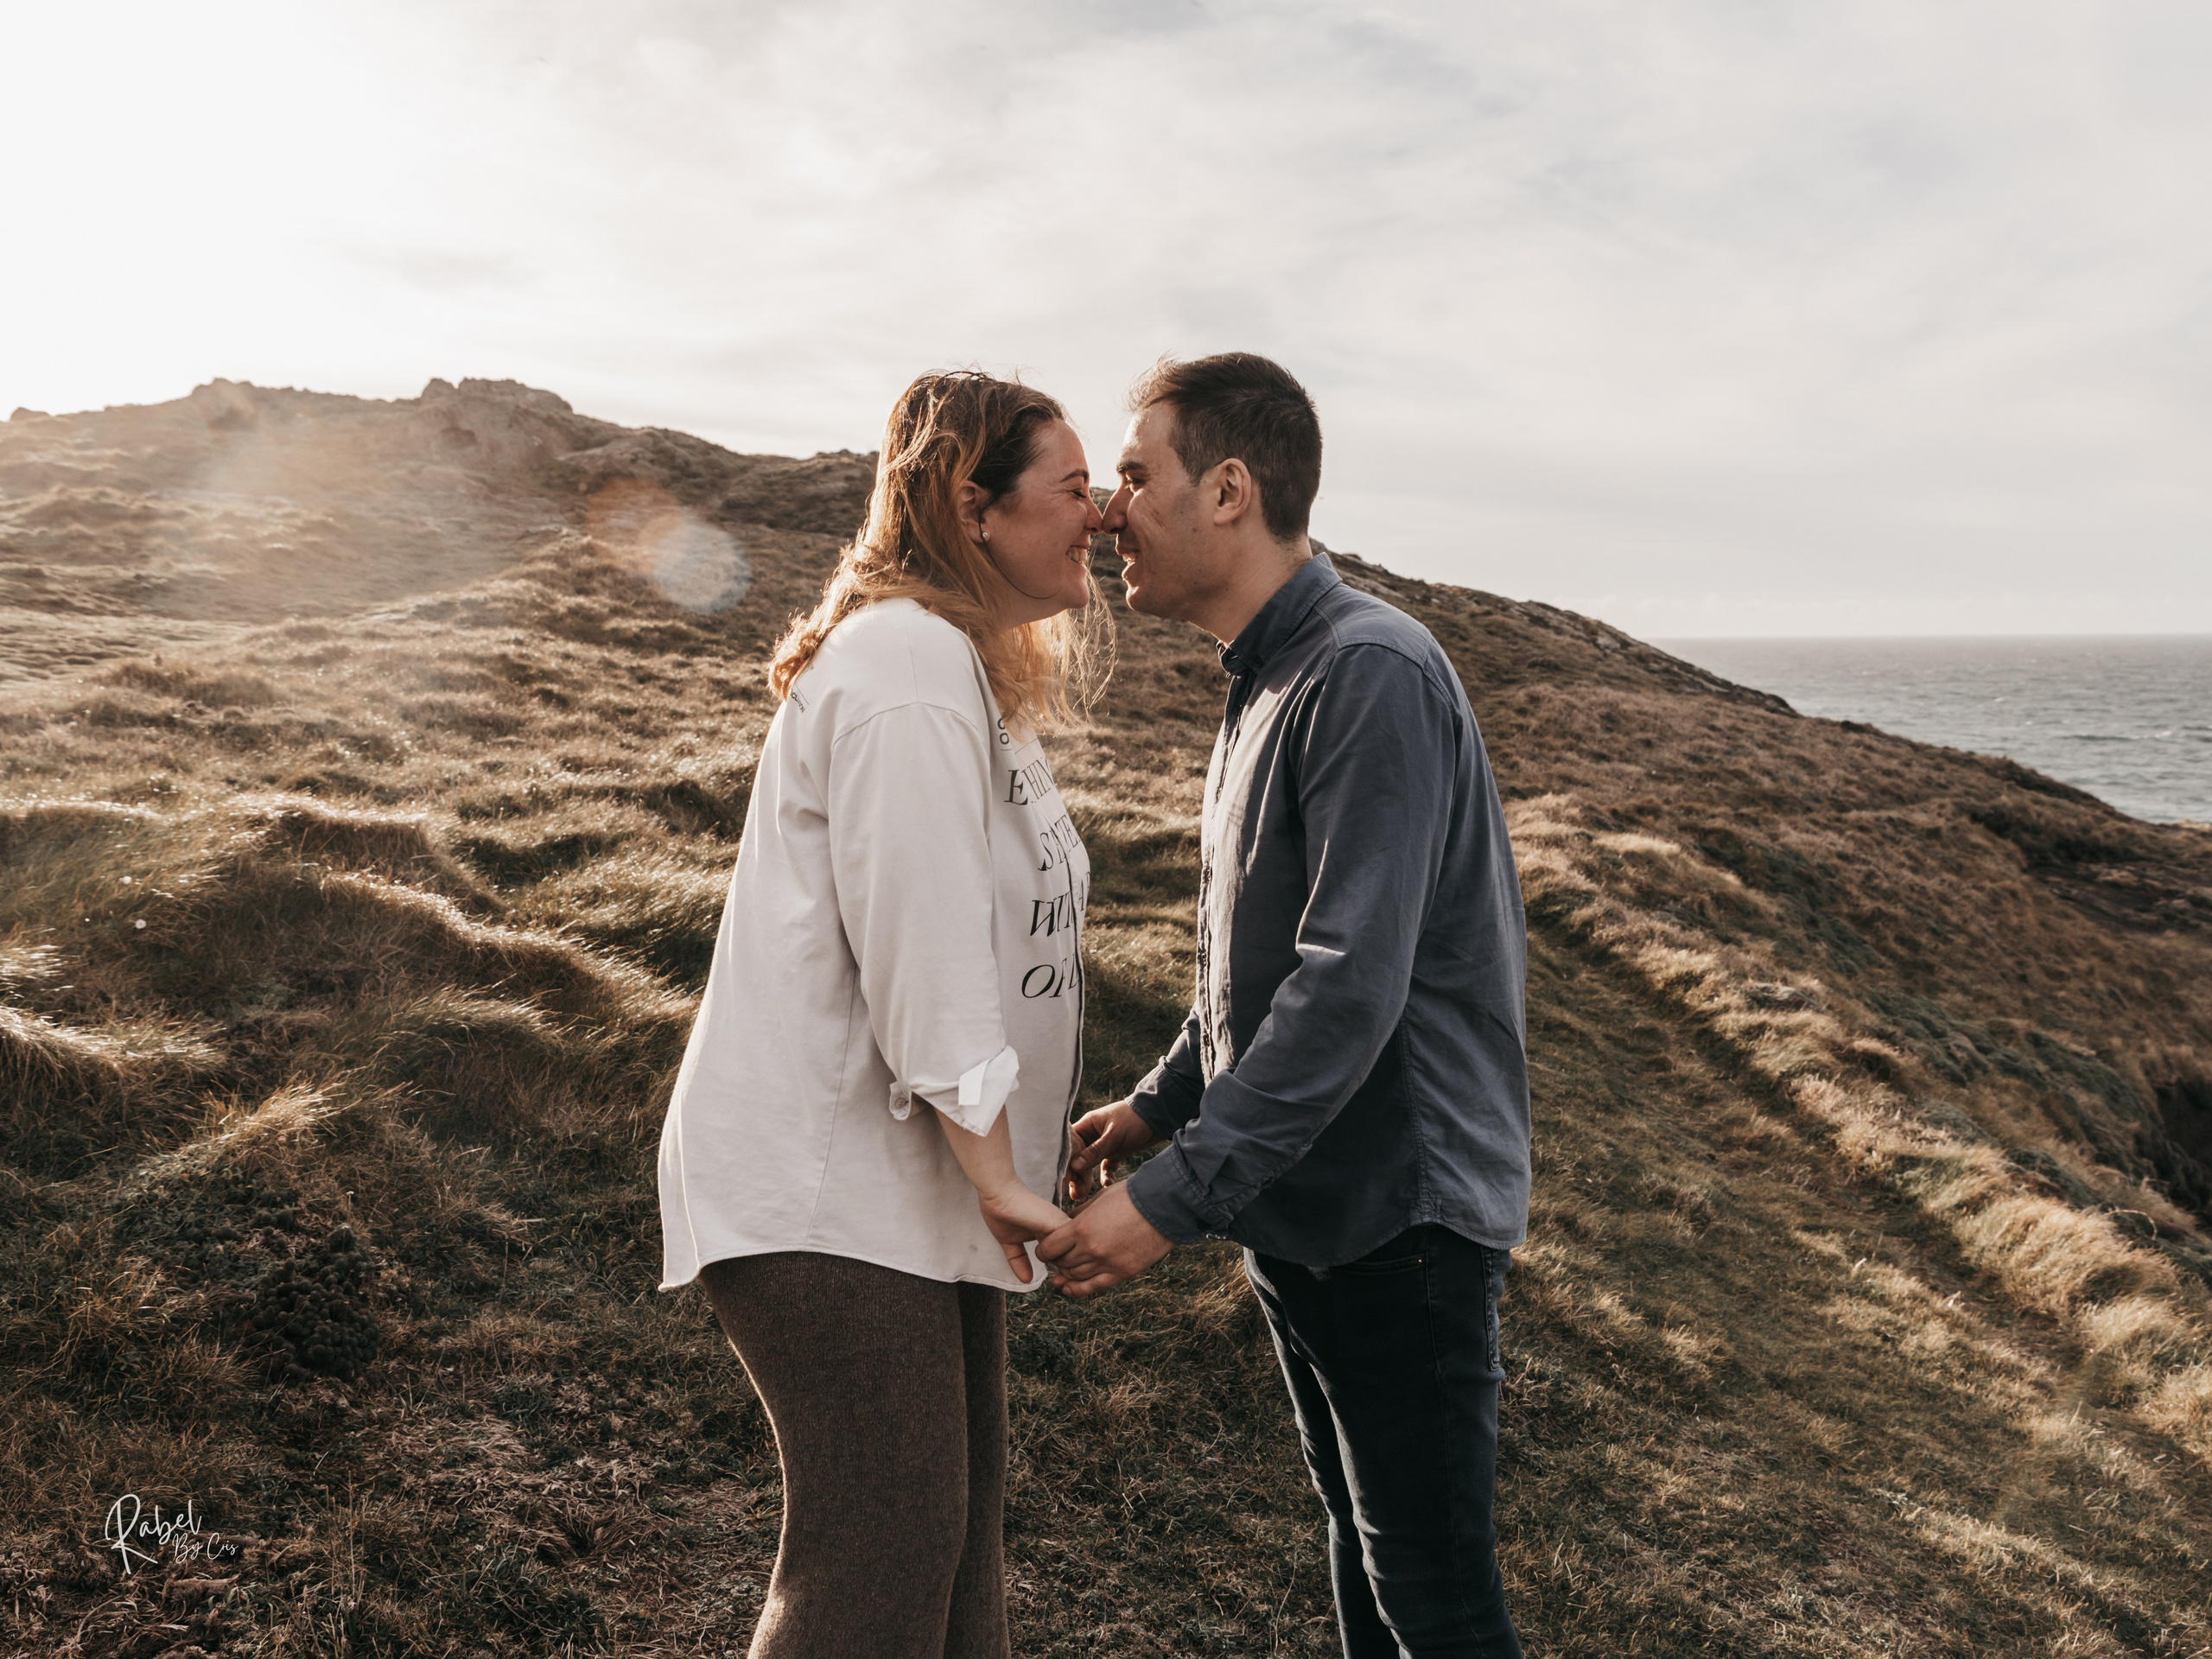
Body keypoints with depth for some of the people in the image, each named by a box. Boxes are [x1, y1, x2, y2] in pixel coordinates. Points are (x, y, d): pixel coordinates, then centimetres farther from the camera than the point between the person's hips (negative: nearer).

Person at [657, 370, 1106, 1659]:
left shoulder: (971, 669, 19)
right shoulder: (906, 660, -16)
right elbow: (923, 941, -23)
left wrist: (1015, 1160, 16)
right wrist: (994, 1170, -18)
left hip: (908, 1177, 10)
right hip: (823, 1178, -10)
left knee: (959, 1513, 15)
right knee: (881, 1548, -7)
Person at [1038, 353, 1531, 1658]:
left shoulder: (1373, 673, -19)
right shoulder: (1264, 688, 12)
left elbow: (1351, 981, -27)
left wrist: (1173, 1197, -26)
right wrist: (1159, 1103, 18)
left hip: (1397, 1207, -9)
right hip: (1300, 1207, 10)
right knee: (1362, 1550, 21)